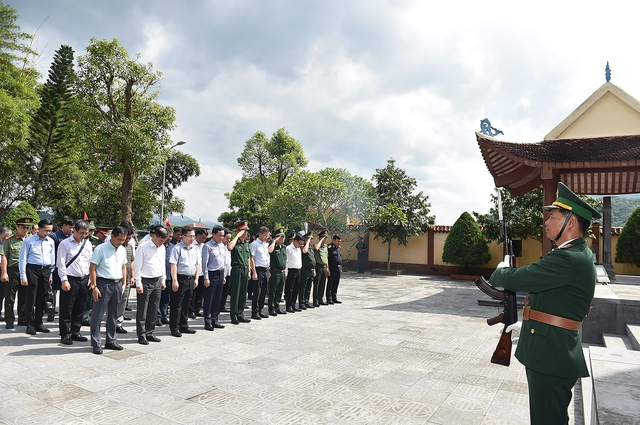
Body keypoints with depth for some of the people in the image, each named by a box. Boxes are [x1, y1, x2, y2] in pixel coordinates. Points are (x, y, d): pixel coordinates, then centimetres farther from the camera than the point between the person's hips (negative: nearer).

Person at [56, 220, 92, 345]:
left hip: (84, 280, 5)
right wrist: (64, 280, -12)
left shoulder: (88, 244, 10)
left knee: (80, 308, 12)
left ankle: (75, 332, 24)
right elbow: (61, 264, -8)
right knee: (66, 309, 1)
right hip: (70, 280, -5)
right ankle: (65, 334, 11)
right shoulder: (65, 244, -5)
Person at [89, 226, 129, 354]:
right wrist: (94, 286, -14)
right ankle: (96, 343, 10)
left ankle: (111, 341, 25)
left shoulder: (123, 250, 9)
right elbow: (92, 268, -10)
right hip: (103, 283, -6)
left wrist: (123, 284, 13)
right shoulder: (101, 249, -9)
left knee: (113, 315, 14)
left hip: (117, 284, 6)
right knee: (98, 314, 0)